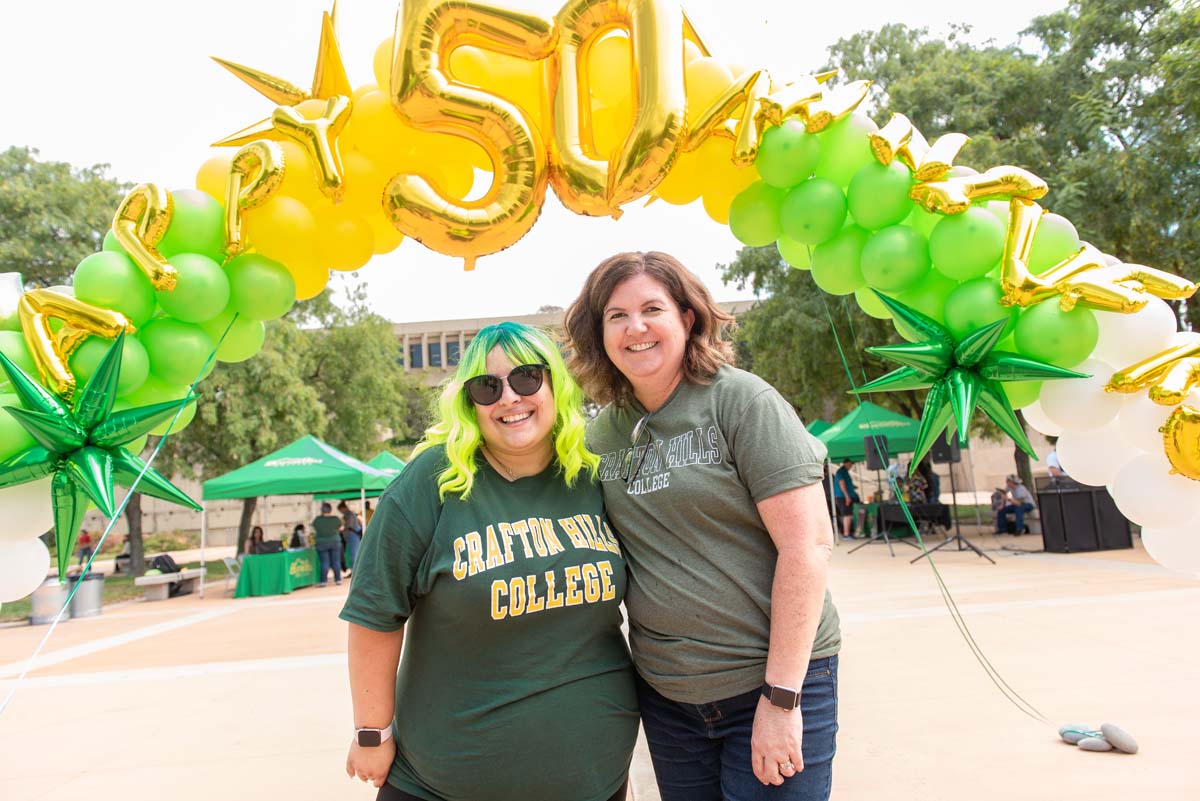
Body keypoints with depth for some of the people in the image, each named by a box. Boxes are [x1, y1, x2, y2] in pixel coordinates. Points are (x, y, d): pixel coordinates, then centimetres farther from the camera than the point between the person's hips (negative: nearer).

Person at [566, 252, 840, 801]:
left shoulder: (741, 400, -12)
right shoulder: (602, 431, 2)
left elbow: (808, 544, -16)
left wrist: (781, 697, -17)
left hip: (772, 681, -4)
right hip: (664, 693, 5)